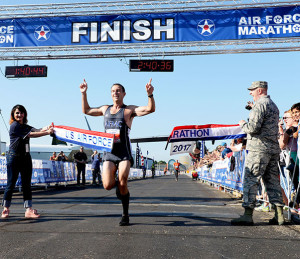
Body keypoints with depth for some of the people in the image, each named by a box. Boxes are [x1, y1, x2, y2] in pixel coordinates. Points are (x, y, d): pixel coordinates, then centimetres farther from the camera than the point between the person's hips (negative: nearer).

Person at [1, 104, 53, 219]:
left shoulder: (25, 126, 17)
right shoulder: (14, 126, -6)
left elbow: (38, 130, 0)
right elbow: (30, 134, -15)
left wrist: (47, 128, -21)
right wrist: (47, 133, -21)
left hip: (26, 157, 7)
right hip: (14, 157, -7)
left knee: (27, 184, 2)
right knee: (11, 184, -1)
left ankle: (29, 210, 2)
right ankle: (5, 209, 11)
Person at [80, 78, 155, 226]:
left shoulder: (129, 110, 2)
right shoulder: (105, 109, 17)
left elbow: (150, 109, -10)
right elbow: (86, 110, 30)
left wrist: (150, 95, -27)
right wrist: (84, 94, 22)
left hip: (124, 152, -3)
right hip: (108, 152, 4)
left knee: (122, 183, -12)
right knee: (107, 185, -11)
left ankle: (125, 215, 7)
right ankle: (117, 183, 26)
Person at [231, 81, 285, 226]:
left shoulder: (260, 105, -10)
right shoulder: (273, 105, 21)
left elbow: (253, 128, -19)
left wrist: (243, 124, 1)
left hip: (259, 148, -9)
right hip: (274, 148, 9)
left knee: (250, 180, -7)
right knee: (272, 181, 10)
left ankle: (248, 215, -8)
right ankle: (279, 216, 9)